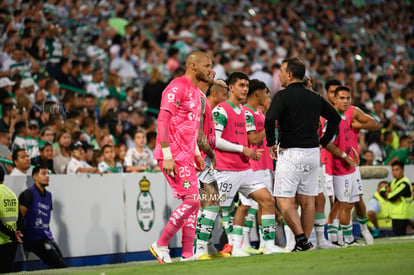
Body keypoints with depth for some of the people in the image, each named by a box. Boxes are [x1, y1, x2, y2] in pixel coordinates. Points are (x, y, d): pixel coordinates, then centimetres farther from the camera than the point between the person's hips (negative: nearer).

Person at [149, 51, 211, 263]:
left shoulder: (194, 91, 19)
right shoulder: (177, 87, -12)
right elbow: (163, 120, -18)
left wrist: (196, 153, 22)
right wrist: (167, 156, -23)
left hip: (186, 155, 10)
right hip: (174, 155, -10)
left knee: (193, 203, 7)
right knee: (191, 200, -14)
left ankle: (187, 255, 10)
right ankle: (161, 245, -4)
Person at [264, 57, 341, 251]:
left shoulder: (283, 96, -8)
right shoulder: (314, 97, 11)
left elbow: (269, 119, -23)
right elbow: (335, 117, 18)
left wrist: (271, 143, -9)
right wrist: (323, 142, 19)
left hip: (290, 153, -6)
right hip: (312, 153, 6)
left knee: (285, 201, -5)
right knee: (307, 201, 10)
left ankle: (302, 240, -15)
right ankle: (306, 241, 11)